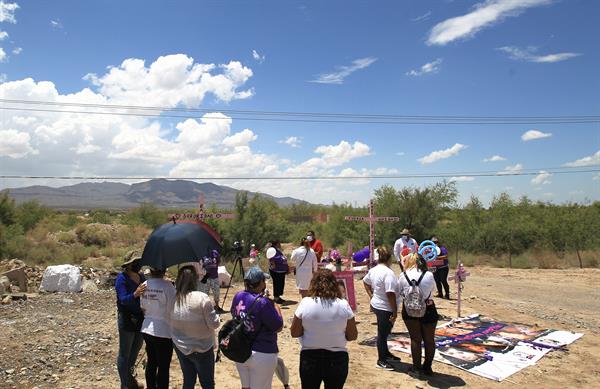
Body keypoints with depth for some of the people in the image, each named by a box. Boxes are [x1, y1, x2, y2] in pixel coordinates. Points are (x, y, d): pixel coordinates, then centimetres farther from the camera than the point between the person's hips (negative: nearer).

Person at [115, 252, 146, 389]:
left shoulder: (141, 276, 3)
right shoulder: (122, 278, -16)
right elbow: (123, 299, -26)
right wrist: (135, 294, -44)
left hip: (141, 319, 7)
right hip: (127, 320, -7)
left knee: (136, 350, 21)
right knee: (125, 353, 5)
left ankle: (130, 377, 40)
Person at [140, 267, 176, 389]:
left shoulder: (145, 285, -2)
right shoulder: (167, 286, -21)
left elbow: (143, 307, 8)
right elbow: (173, 310, -18)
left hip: (147, 329, 6)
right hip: (163, 332, -6)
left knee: (151, 363, 21)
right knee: (163, 367, 7)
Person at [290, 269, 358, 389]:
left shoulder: (305, 303, -12)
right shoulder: (343, 305, -11)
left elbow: (294, 333, -5)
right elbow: (352, 336, -3)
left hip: (310, 358, 0)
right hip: (337, 359, 1)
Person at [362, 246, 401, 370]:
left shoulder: (373, 270, 3)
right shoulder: (388, 273, -24)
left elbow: (365, 282, 19)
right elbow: (390, 294, -27)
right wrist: (395, 311, -20)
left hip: (376, 304, 9)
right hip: (385, 308, -9)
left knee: (384, 331, 24)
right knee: (383, 333, 6)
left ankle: (385, 353, 41)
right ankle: (381, 360, 21)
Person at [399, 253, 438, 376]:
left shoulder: (403, 275, -10)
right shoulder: (429, 275, -11)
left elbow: (398, 291, -1)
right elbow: (433, 287, 4)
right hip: (427, 310, 0)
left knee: (415, 339, 14)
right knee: (429, 340, 16)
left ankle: (416, 367, 23)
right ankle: (427, 368, 27)